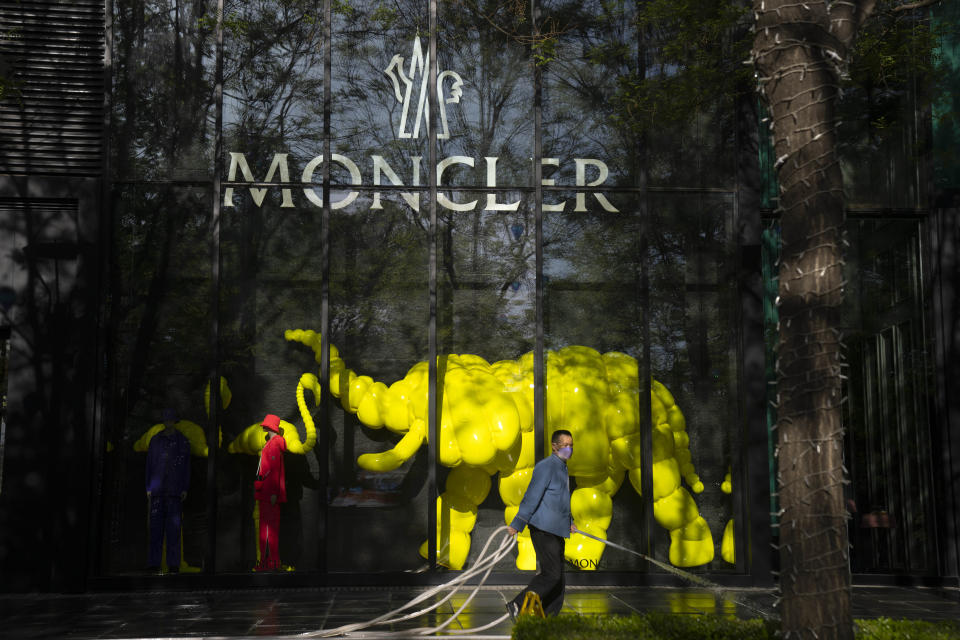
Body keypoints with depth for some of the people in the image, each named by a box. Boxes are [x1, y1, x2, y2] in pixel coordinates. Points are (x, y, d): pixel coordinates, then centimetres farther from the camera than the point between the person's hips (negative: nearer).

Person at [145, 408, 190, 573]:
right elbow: (149, 464, 11)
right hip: (158, 489, 1)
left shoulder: (182, 441, 7)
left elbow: (186, 466, 6)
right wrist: (148, 488, 5)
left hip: (175, 489, -1)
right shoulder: (155, 440, 11)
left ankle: (173, 564, -1)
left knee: (174, 526, -3)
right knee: (156, 524, -1)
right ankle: (153, 564, 3)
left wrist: (185, 489, 0)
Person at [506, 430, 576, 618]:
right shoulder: (545, 467, -12)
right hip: (543, 530, -10)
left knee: (557, 576, 8)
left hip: (556, 531, 10)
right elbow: (531, 497, -18)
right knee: (551, 574, -13)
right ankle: (518, 605, -5)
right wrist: (517, 525, -20)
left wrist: (569, 522, 28)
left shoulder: (563, 468, 18)